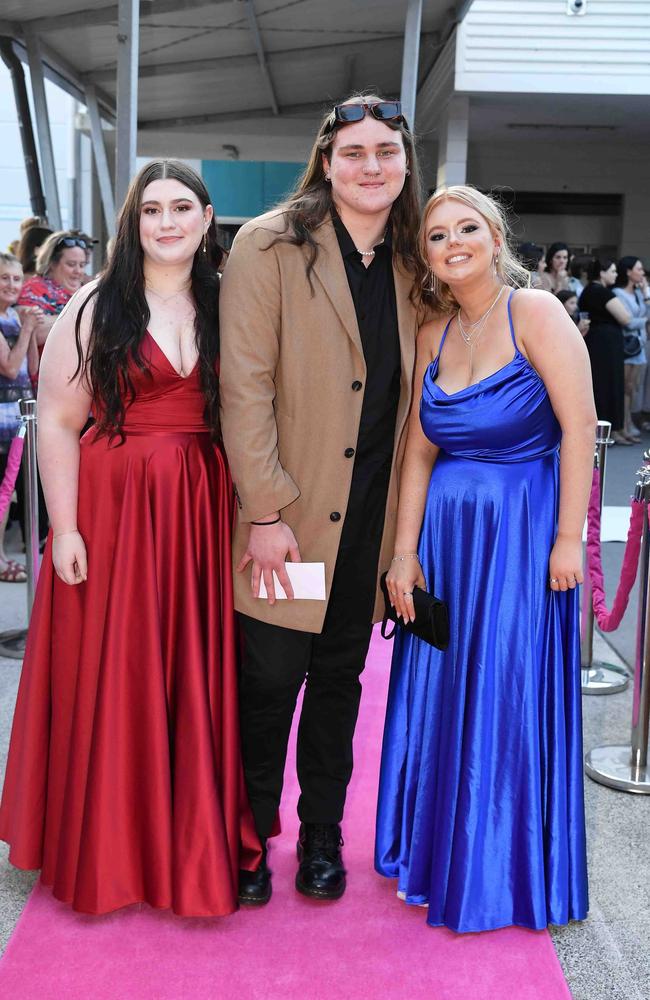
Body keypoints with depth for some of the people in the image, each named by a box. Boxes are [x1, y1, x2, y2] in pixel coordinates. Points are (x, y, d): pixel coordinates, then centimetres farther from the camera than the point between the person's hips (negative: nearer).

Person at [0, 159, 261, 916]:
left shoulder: (225, 306, 8)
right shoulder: (96, 306, -1)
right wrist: (64, 529, -10)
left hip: (203, 513, 3)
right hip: (112, 510, -2)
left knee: (197, 677, 9)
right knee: (110, 679, 5)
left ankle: (193, 841, 26)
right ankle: (106, 848, 24)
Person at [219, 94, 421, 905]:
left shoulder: (407, 265, 10)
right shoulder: (270, 246, -6)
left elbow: (411, 395, 12)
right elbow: (245, 386, -12)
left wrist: (410, 513, 6)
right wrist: (265, 511, -16)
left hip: (370, 518, 5)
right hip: (287, 513, -4)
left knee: (340, 679, 14)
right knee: (268, 681, 4)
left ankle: (322, 837, 31)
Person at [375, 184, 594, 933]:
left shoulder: (535, 311, -9)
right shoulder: (432, 336, 7)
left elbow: (579, 427, -13)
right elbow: (418, 451, 5)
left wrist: (568, 539, -16)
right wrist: (404, 552, 0)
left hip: (521, 532, -5)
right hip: (446, 533, 5)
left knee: (508, 696, 3)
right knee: (439, 692, 12)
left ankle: (503, 872, 22)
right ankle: (439, 851, 32)